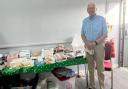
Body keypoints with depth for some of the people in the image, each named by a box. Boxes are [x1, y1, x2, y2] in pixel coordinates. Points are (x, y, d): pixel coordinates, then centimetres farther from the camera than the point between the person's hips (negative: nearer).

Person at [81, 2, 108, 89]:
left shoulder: (101, 19, -4)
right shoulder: (85, 20, 7)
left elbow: (105, 35, -7)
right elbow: (82, 34, 12)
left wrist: (95, 43, -17)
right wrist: (86, 42, -7)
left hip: (99, 46, -3)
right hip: (88, 47, 4)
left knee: (100, 69, -1)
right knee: (91, 68, 11)